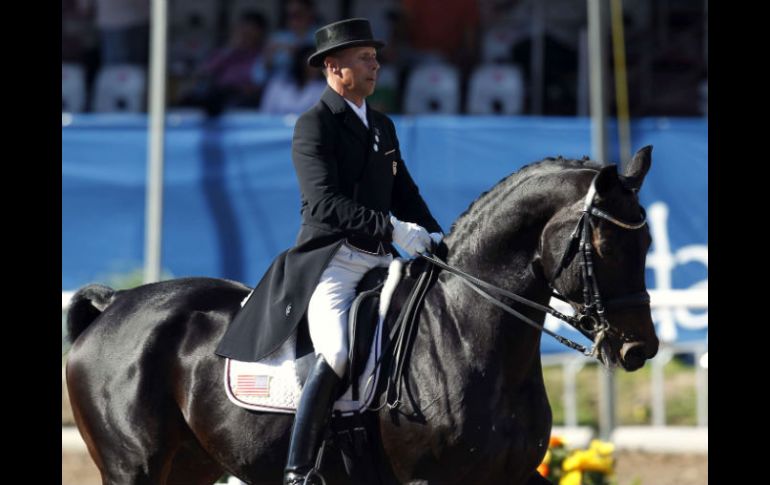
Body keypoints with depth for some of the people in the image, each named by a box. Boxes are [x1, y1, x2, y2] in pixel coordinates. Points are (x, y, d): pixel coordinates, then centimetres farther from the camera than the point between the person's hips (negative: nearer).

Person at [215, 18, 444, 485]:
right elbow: (325, 202, -18)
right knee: (338, 354, -31)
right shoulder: (314, 125, -5)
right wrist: (393, 228, -26)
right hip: (330, 264, -8)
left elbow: (405, 196, 23)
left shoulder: (383, 126, 20)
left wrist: (436, 238, 4)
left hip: (379, 263, 8)